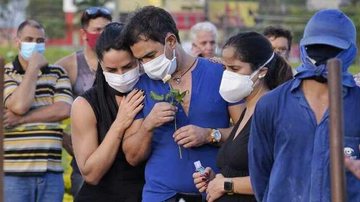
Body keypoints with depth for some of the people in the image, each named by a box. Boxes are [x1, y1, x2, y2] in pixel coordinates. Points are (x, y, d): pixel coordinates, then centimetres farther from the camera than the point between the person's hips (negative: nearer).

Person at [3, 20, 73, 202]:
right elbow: (19, 105, -15)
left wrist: (22, 119, -11)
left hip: (51, 173, 3)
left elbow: (64, 109, -5)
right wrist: (33, 68, -6)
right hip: (14, 173, -3)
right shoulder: (6, 74, 3)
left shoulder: (57, 73, 12)